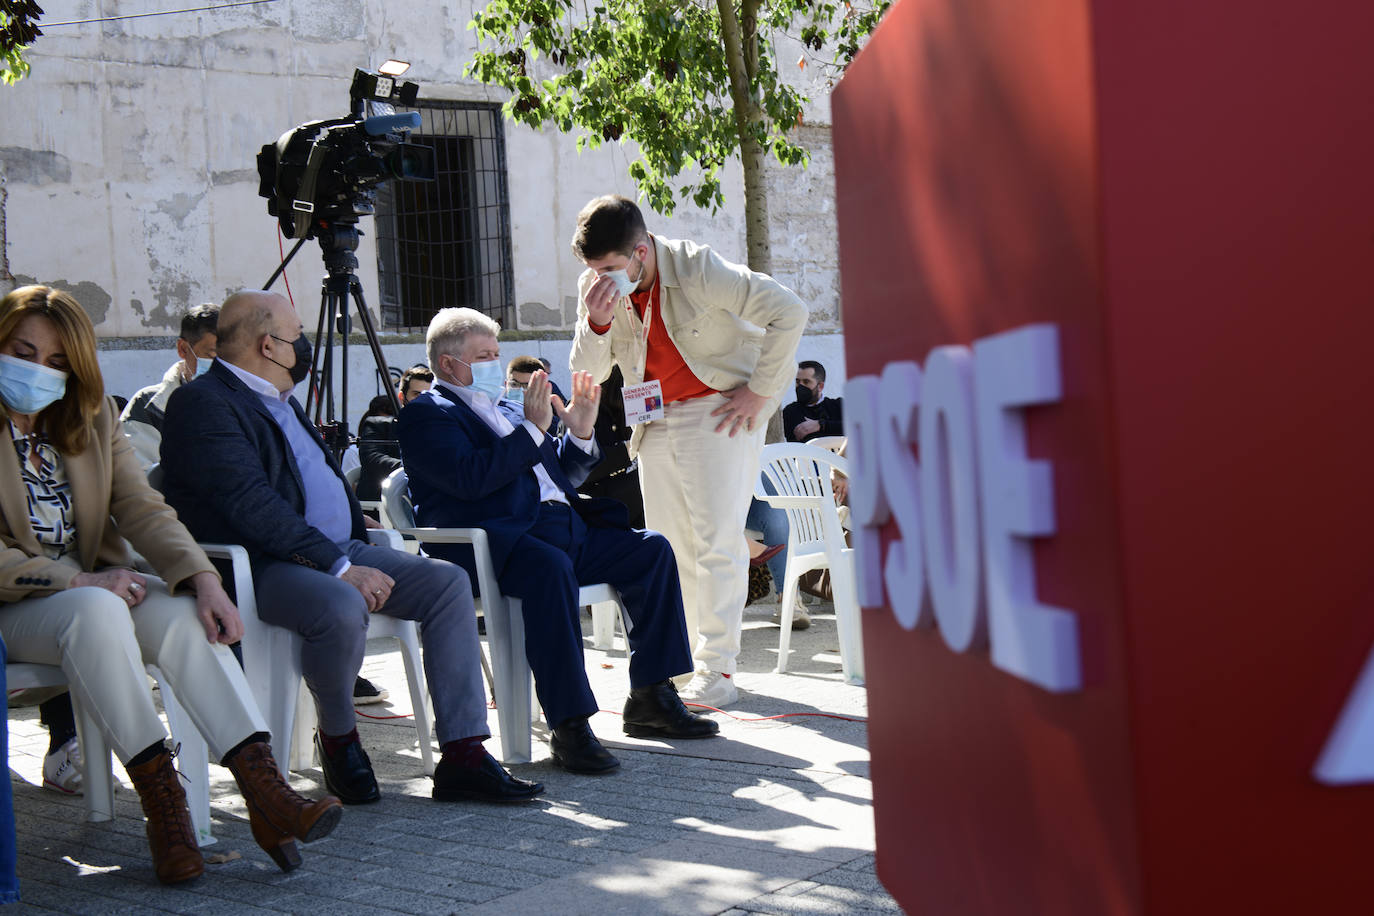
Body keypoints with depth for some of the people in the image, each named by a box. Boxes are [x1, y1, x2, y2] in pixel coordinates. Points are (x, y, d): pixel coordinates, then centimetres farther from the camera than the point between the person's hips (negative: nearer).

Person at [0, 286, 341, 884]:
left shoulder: (92, 415, 10)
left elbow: (142, 508, 0)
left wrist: (201, 577, -18)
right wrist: (80, 582, -24)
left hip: (95, 584, 5)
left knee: (180, 614, -27)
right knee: (97, 610, -37)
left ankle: (264, 790, -38)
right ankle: (160, 800, -34)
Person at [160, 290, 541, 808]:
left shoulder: (280, 400, 21)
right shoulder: (202, 404, -10)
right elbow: (251, 507, -21)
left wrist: (356, 537, 15)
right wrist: (339, 568, -23)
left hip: (338, 551, 9)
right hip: (260, 566, -9)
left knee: (448, 583, -7)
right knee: (342, 607, -37)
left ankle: (463, 756, -10)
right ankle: (338, 741, -8)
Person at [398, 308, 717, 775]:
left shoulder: (503, 409, 28)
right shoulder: (425, 415, 2)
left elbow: (559, 475, 32)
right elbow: (470, 478, -16)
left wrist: (580, 433, 14)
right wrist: (532, 429, -12)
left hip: (564, 526, 9)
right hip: (495, 539, -9)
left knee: (651, 549, -4)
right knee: (550, 566, -38)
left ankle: (650, 700, -1)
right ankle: (569, 727, -35)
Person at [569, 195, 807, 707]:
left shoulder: (698, 270, -21)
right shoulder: (597, 287, -4)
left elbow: (788, 311, -21)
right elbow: (589, 373, 1)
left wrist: (760, 391, -16)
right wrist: (596, 322, -20)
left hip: (719, 410, -6)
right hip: (657, 418, 6)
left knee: (717, 542, -10)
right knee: (668, 548, 6)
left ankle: (717, 670, -7)